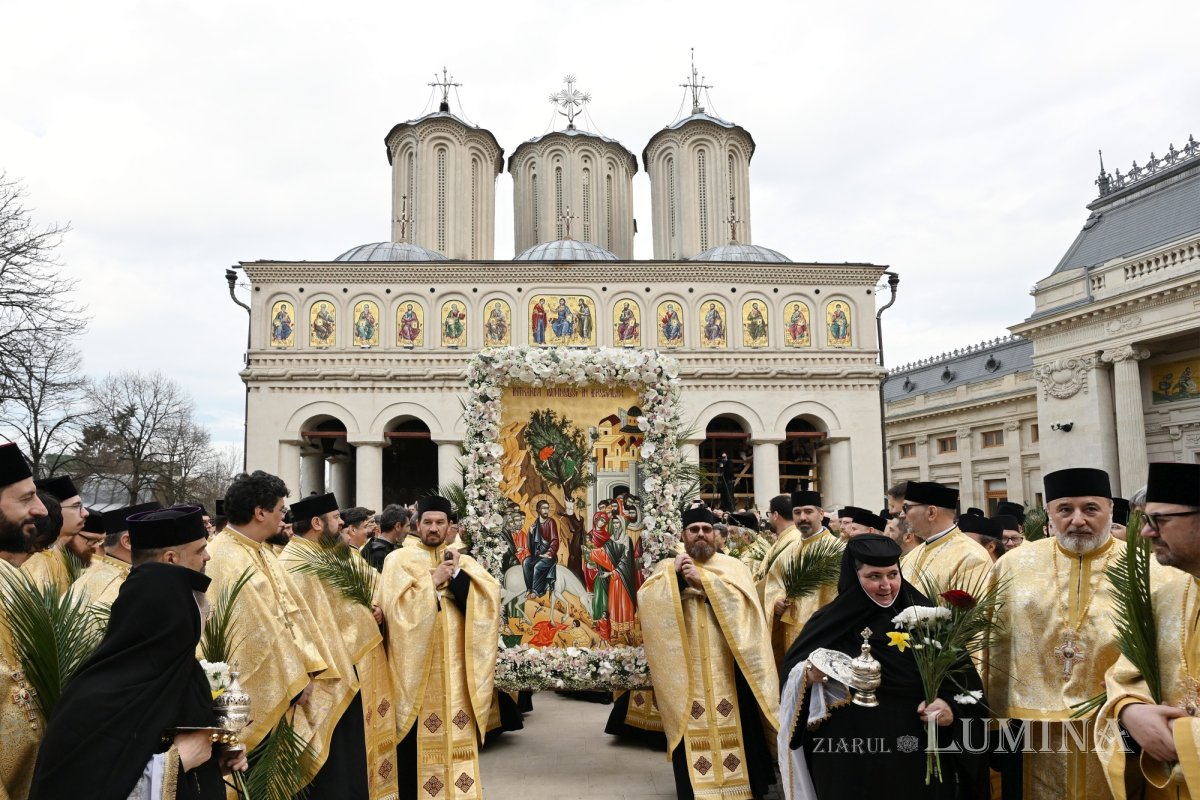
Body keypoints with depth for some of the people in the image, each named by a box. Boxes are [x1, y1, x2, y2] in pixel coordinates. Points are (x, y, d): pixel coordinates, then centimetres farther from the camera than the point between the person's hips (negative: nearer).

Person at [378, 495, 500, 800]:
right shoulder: (399, 559, 2)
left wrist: (457, 573, -12)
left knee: (459, 737, 4)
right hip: (416, 666, -3)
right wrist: (433, 581, -11)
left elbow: (490, 595, -3)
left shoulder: (463, 561, 12)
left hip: (456, 668, 3)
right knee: (418, 740, 1)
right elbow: (395, 606, -13)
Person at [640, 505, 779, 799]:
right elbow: (645, 599, -6)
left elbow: (742, 600, -12)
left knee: (735, 727, 2)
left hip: (727, 667, 0)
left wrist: (702, 579, -15)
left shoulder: (733, 566, 7)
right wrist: (675, 574, -16)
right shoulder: (667, 567, 9)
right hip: (686, 669, 0)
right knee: (692, 730, 0)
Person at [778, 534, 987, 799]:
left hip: (918, 763, 0)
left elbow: (963, 674, 0)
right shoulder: (829, 623, -1)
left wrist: (950, 707, -18)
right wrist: (810, 675, -21)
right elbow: (789, 675, -1)